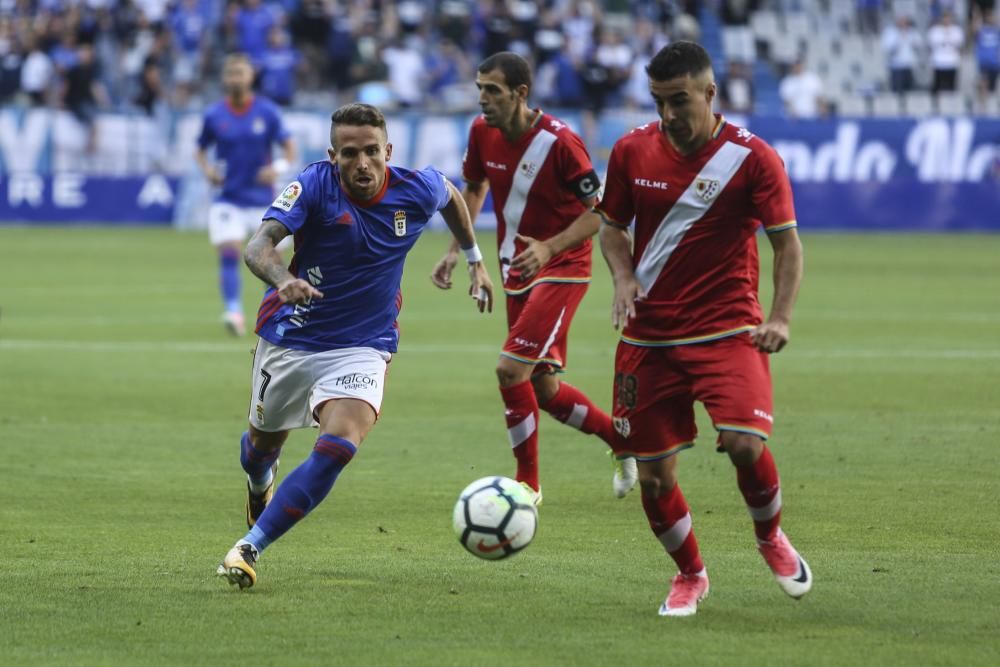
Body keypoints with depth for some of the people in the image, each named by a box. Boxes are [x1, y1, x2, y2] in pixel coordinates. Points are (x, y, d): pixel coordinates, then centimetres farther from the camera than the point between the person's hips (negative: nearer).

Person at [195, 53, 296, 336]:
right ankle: (234, 311, -23)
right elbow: (200, 150, 11)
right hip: (228, 198, 0)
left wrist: (279, 167, -20)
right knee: (229, 254, -17)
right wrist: (207, 169, -9)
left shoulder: (267, 111, -4)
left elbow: (289, 147, 0)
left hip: (261, 197, 0)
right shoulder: (214, 115, -1)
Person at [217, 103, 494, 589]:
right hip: (290, 338, 0)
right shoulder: (315, 185, -21)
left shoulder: (417, 189, -12)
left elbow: (452, 197, 15)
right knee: (265, 441, 19)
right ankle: (260, 484, 60)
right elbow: (258, 245, -33)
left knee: (339, 445, -26)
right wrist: (283, 280, -54)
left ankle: (250, 547, -23)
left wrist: (475, 260, 23)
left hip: (363, 344, 0)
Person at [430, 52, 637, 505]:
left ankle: (528, 483, -4)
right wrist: (456, 250, 7)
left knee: (511, 369, -18)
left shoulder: (559, 142, -22)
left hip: (561, 269, -7)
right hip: (517, 272, 7)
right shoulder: (482, 132, -3)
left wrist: (549, 248, -30)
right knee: (543, 389, 12)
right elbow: (475, 188, 17)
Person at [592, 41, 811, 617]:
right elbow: (613, 226, 15)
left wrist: (781, 317, -16)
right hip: (649, 336, 3)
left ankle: (771, 537, 9)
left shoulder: (753, 158, -8)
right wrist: (624, 277, -5)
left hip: (727, 329, -3)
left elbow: (787, 242, -3)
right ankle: (689, 575, 29)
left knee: (745, 443, -24)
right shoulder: (633, 151, 1)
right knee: (654, 476, 2)